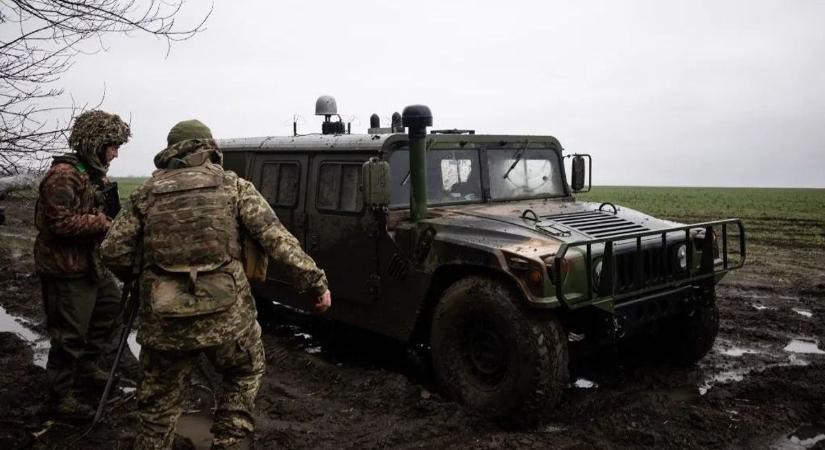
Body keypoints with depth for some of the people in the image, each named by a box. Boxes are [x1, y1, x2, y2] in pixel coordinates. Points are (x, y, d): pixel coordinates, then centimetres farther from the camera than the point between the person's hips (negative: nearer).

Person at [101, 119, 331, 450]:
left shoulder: (148, 191, 12)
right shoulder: (233, 185, 6)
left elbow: (113, 250, 8)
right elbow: (276, 239, -4)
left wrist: (138, 277, 29)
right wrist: (315, 281, -2)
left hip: (163, 318, 2)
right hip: (225, 312, -1)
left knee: (159, 405, 19)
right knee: (246, 373, 26)